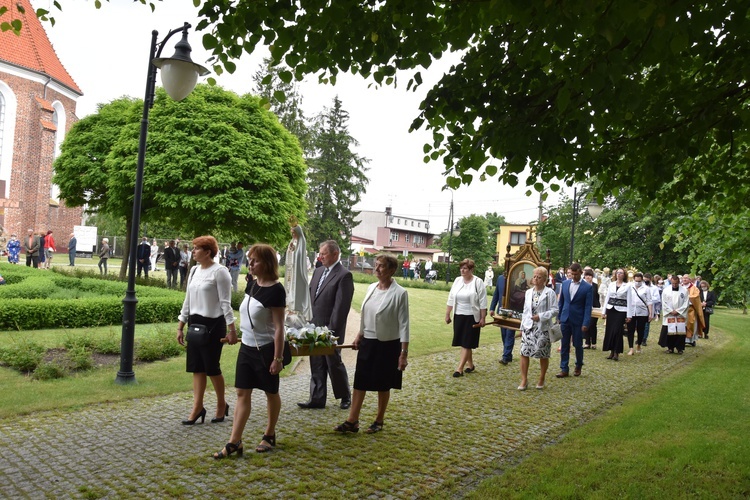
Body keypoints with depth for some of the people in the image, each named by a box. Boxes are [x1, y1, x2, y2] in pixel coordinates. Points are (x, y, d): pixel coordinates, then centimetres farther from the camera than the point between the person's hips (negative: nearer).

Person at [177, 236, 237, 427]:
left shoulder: (219, 271, -12)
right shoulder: (194, 270, 10)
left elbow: (225, 302, -14)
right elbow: (188, 300, 15)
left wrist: (231, 329, -16)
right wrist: (180, 326, 14)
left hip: (213, 325, -7)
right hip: (195, 323, 7)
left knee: (212, 366, 1)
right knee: (197, 367, 8)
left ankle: (221, 405, 20)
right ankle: (197, 407, 14)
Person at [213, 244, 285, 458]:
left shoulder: (275, 290, -19)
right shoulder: (253, 284, 4)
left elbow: (279, 327, -19)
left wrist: (278, 358, -18)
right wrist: (241, 336, 17)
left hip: (265, 350, -7)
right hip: (247, 347, 7)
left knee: (271, 393, 11)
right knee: (242, 393, 7)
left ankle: (269, 435, 28)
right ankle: (234, 442, 11)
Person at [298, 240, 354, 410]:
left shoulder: (344, 275, -13)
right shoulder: (318, 271, 11)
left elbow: (341, 305, -17)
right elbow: (311, 297, 15)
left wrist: (331, 329, -19)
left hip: (330, 328, -7)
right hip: (314, 326, 7)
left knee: (334, 363, 6)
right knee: (316, 365, 11)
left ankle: (345, 397, 24)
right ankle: (317, 399, 20)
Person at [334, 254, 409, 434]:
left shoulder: (399, 293, -15)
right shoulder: (371, 288, 3)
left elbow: (403, 324, -14)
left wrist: (404, 352, -15)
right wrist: (359, 336, 15)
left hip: (387, 345, -5)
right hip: (368, 342, 5)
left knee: (383, 385, 10)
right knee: (359, 382, 6)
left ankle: (379, 421, 27)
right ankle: (352, 421, 14)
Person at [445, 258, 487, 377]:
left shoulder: (478, 282, -8)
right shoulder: (457, 280, 6)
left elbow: (482, 302, -7)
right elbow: (451, 299, 10)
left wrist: (482, 318, -9)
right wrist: (447, 314, 9)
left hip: (471, 317, -5)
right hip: (458, 316, 5)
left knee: (466, 343, -3)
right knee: (463, 342, 11)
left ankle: (459, 368, -2)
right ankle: (470, 364, 27)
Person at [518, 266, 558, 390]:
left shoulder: (550, 293, -6)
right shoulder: (528, 292, 10)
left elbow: (554, 310, -9)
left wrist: (540, 316, -19)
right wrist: (522, 327, 13)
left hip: (543, 328, -4)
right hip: (528, 327, 4)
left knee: (543, 355, 6)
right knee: (524, 353, -3)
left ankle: (541, 379, 23)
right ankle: (524, 380, 6)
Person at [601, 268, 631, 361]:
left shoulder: (627, 286, 0)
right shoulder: (611, 284, 8)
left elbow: (628, 301, -1)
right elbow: (607, 298, 10)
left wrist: (628, 315, -4)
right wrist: (603, 311, 6)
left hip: (621, 311, -3)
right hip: (610, 309, 3)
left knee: (618, 331, -4)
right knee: (609, 330, 3)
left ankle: (616, 352, 6)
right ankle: (611, 351, 14)